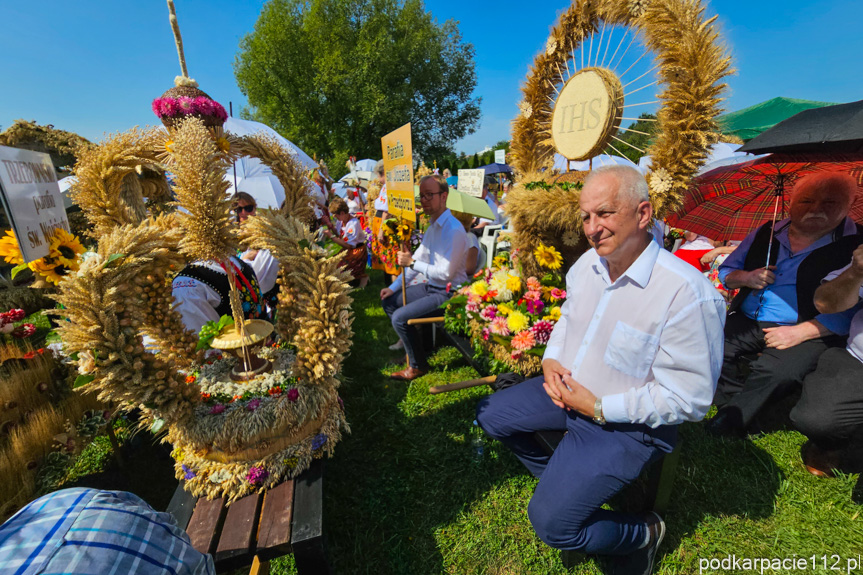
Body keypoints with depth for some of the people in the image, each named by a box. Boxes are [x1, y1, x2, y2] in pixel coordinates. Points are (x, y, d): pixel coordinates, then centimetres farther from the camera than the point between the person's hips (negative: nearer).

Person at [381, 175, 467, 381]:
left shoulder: (453, 230, -22)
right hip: (431, 286, 10)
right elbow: (416, 260, 12)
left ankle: (417, 365, 4)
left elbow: (445, 273, -27)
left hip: (447, 293, -10)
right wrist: (394, 287, 7)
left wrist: (412, 263, -20)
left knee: (400, 317, -20)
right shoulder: (433, 225, 9)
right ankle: (410, 345, 25)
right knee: (389, 301, 13)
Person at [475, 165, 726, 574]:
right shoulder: (587, 264, -4)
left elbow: (689, 397, -23)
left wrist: (600, 407, -21)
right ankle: (561, 480, 31)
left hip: (626, 423, -7)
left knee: (551, 521, -12)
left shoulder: (688, 294, -28)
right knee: (489, 414, 11)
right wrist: (551, 360, -4)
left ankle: (642, 533, 20)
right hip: (567, 388, 7)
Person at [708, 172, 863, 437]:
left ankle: (729, 422, -11)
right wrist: (746, 278, -8)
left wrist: (800, 332, -21)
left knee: (774, 372, -31)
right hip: (747, 322, 4)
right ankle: (735, 406, 0)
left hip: (809, 333, -4)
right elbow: (726, 271, 15)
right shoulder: (766, 234, 9)